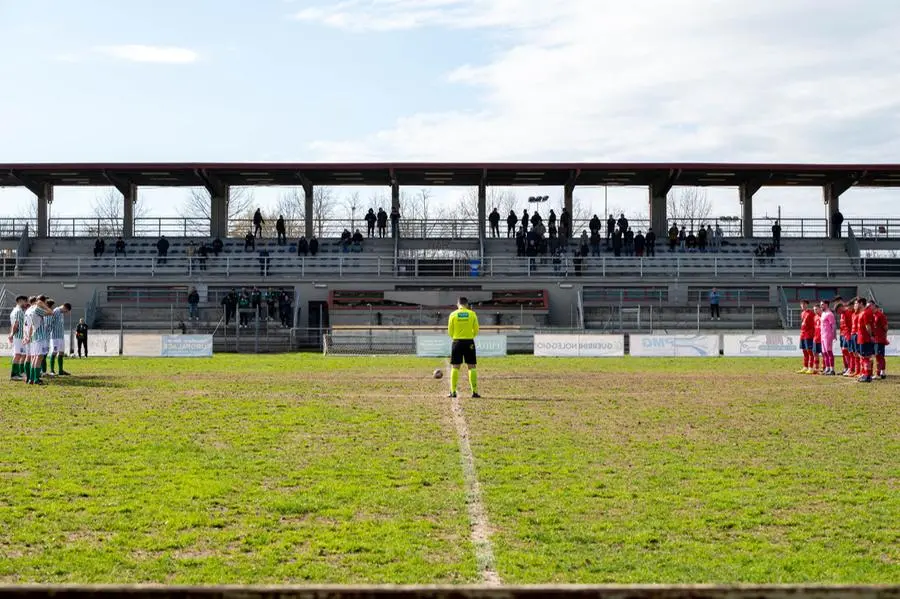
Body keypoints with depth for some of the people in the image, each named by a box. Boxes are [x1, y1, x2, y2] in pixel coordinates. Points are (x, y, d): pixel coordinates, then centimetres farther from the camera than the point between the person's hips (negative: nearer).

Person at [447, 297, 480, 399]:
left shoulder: (453, 314, -1)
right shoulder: (472, 314, 0)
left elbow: (450, 331, 2)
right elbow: (476, 330, 2)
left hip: (457, 342, 0)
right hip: (469, 342, 0)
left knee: (455, 367, 5)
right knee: (471, 367, 5)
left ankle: (453, 391, 2)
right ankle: (474, 391, 1)